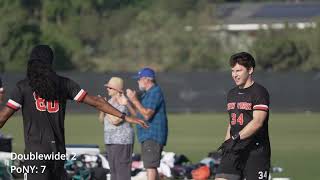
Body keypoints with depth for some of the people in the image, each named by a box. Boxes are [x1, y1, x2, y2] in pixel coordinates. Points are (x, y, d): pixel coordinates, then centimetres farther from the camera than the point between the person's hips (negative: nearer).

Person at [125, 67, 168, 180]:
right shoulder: (147, 94, 19)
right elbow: (137, 113, 19)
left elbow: (147, 115, -22)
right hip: (147, 137, 11)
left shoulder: (155, 92, -13)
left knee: (150, 166, -16)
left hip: (153, 137, -11)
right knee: (151, 167, 14)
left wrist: (135, 100, -18)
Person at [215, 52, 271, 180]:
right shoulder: (232, 94, 17)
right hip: (234, 151, 7)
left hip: (256, 151, -7)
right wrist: (227, 143, 14)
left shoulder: (259, 92, -7)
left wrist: (237, 138, -23)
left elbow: (257, 122, -17)